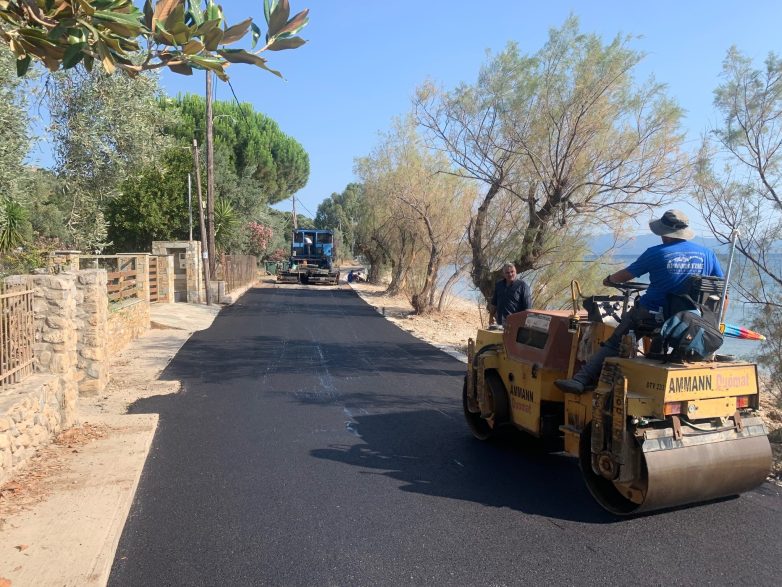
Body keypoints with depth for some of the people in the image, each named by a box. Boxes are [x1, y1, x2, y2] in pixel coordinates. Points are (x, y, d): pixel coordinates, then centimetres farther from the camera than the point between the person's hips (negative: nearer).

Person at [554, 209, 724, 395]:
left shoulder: (656, 253, -7)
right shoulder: (707, 254, 4)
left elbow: (626, 275, 4)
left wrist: (609, 280, 24)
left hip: (650, 315, -4)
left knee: (613, 345, 4)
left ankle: (581, 380, -3)